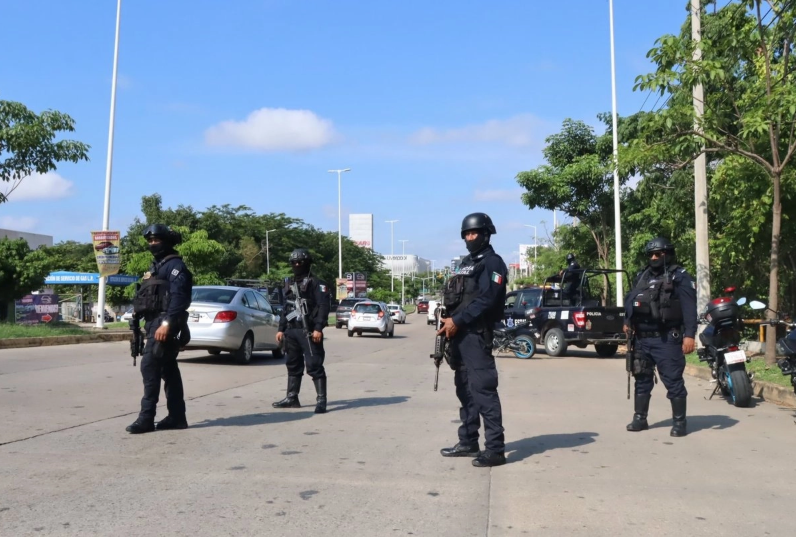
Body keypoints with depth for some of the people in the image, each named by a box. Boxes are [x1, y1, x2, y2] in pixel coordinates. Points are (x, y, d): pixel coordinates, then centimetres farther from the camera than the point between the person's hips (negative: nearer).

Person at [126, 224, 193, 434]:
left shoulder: (175, 265, -9)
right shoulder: (156, 266, 22)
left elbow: (178, 297, -21)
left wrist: (167, 323, -29)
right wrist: (137, 314, 15)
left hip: (164, 324, -10)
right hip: (154, 323, 10)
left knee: (150, 366, -13)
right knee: (168, 369, 9)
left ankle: (146, 418, -10)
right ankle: (177, 416, 13)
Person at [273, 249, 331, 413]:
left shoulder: (316, 284, -5)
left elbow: (323, 307, -14)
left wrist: (318, 328, -23)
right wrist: (281, 329, 17)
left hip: (308, 332, -8)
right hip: (292, 331, 8)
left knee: (314, 366, -9)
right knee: (293, 365, 14)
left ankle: (321, 400, -7)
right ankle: (292, 398, 23)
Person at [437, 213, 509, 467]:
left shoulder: (492, 262, -5)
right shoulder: (466, 263, 22)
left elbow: (486, 300, -18)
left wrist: (457, 321, -19)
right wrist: (448, 321, 5)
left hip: (477, 335, -9)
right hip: (459, 334, 9)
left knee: (483, 390, -11)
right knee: (465, 389, 13)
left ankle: (495, 449, -8)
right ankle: (468, 443, 22)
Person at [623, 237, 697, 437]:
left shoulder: (679, 277, -5)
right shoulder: (642, 276, 16)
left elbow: (689, 307, -13)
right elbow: (630, 300, 22)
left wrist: (689, 335, -21)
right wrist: (628, 321, 10)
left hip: (666, 339, -7)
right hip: (642, 338, 7)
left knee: (673, 381, -2)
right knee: (642, 379, 13)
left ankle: (679, 422, 8)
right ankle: (640, 418, 22)